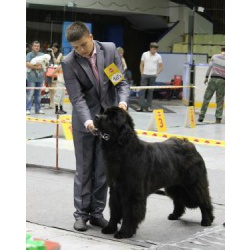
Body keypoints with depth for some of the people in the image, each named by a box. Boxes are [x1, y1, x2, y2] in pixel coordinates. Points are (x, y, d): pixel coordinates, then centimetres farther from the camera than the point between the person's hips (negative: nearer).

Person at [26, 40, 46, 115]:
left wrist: (41, 66, -11)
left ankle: (38, 109, 14)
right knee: (30, 93, -8)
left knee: (38, 94, 9)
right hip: (32, 77, -5)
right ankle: (28, 109, -7)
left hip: (40, 77, 5)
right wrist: (36, 67, -14)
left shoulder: (42, 55, 14)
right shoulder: (29, 55, 0)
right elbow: (27, 64, -12)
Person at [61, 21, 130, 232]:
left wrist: (122, 101, -24)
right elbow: (77, 97, -17)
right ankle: (81, 213, 15)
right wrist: (87, 121, -31)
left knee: (103, 171, 7)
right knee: (84, 170, 5)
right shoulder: (69, 63, -12)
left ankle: (97, 213, 17)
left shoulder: (110, 49, -6)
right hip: (84, 122, -2)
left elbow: (122, 81, -5)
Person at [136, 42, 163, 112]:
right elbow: (141, 65, 8)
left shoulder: (158, 56, 3)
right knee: (142, 90, -3)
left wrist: (156, 73, -2)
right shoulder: (145, 54, 4)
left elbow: (161, 67, 8)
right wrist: (142, 73, -1)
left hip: (153, 76, 0)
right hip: (145, 75, 0)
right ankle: (141, 106, -3)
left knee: (150, 91, 4)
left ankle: (149, 106, 10)